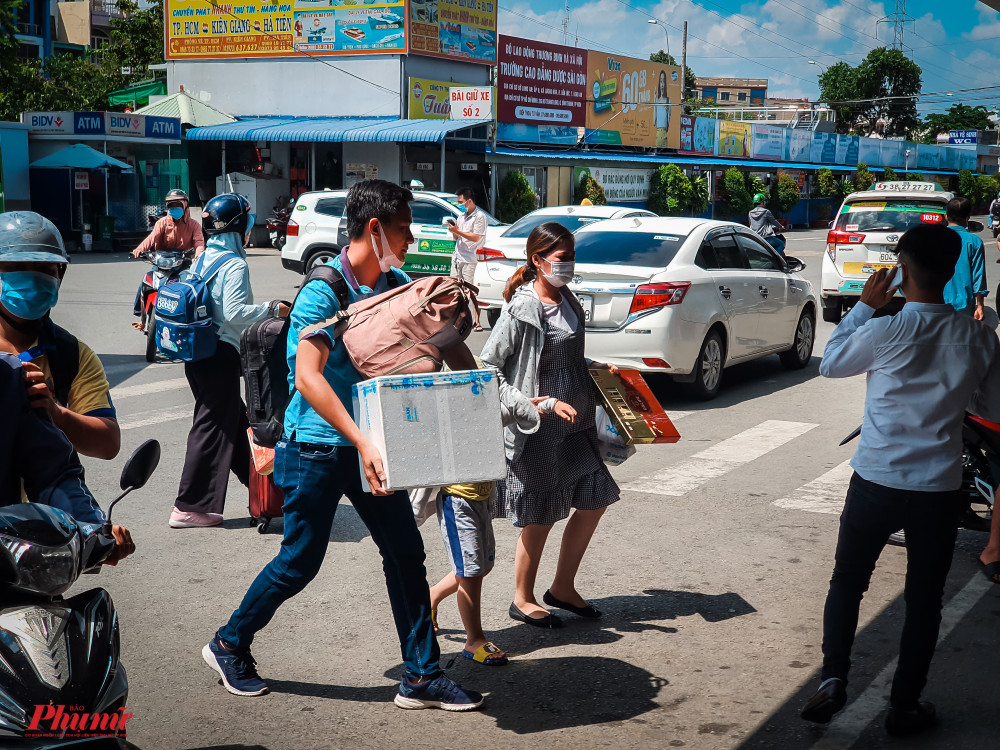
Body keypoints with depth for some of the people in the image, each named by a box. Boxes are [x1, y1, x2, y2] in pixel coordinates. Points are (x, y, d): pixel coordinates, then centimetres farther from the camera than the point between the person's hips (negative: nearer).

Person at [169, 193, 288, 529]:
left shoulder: (202, 259, 12)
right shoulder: (234, 265, -14)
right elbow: (234, 312, -22)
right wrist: (272, 308, -13)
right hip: (221, 353, -9)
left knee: (235, 418, 19)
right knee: (213, 425, -4)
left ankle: (254, 480, 30)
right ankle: (189, 508, -2)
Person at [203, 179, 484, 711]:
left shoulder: (397, 284, 5)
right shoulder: (323, 291, -18)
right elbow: (308, 377, -29)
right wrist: (361, 442, -37)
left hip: (368, 444, 7)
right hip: (317, 448, -7)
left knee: (406, 553, 4)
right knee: (300, 561, 3)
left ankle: (421, 676, 14)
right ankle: (229, 645, 27)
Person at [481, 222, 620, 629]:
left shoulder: (568, 303, 9)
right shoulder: (521, 309, -15)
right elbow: (488, 366, -16)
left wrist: (598, 367, 10)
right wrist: (534, 405, -22)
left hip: (574, 422, 8)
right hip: (536, 428, -8)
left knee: (595, 500, 11)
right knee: (539, 517, 2)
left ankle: (562, 588, 26)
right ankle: (522, 600, 22)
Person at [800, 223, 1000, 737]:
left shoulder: (885, 331, -15)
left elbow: (830, 364, 4)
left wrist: (864, 306, 9)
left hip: (876, 483, -2)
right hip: (940, 489, 2)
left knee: (847, 584, 16)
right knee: (923, 600, 15)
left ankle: (833, 680, 4)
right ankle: (905, 705, 22)